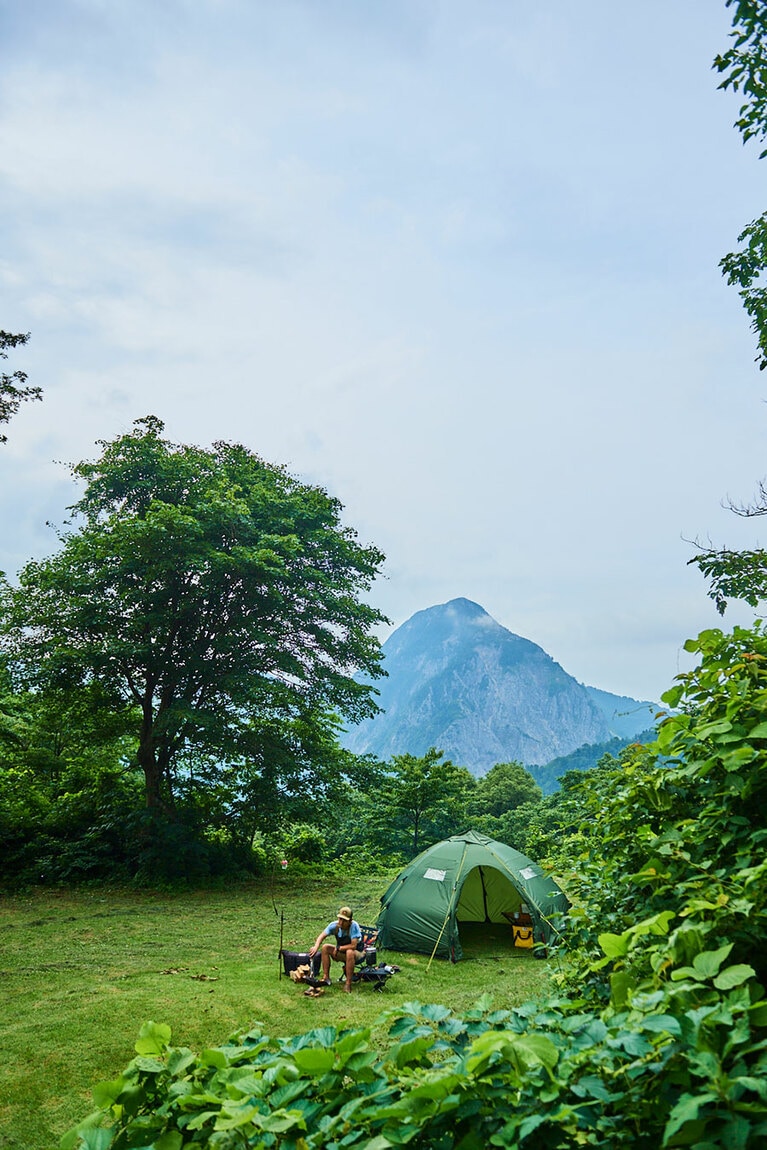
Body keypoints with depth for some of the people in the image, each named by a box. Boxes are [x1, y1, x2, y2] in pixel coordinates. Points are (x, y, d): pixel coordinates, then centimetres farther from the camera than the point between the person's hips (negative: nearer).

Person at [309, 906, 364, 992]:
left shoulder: (354, 926, -28)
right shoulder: (334, 925, -14)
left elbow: (353, 945, -32)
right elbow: (322, 936, -17)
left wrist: (338, 948, -22)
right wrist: (316, 946, -37)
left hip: (357, 953, -6)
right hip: (342, 953, 6)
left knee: (349, 952, -38)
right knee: (325, 947, -13)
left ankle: (348, 984, -28)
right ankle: (326, 978, -6)